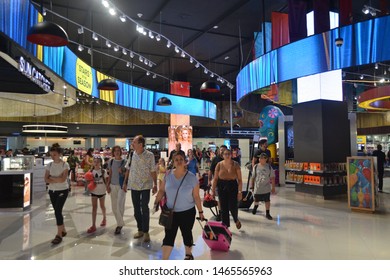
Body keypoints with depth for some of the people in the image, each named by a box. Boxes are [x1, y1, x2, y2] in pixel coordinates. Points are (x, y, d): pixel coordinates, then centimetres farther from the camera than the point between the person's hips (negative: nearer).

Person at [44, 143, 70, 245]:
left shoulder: (65, 165, -10)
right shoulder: (49, 165, 4)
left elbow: (63, 179, -19)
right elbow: (46, 179, -4)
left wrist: (51, 177, -9)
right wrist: (57, 179, -18)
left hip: (62, 191, -5)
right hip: (52, 191, 5)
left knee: (57, 211, -10)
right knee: (57, 211, 10)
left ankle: (59, 235, -3)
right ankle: (63, 230, 25)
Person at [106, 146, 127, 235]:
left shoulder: (124, 161, -6)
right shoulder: (111, 161, 5)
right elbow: (110, 174, 9)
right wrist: (108, 185, 5)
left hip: (121, 185, -4)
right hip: (113, 185, 4)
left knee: (120, 204, -13)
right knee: (114, 206, 7)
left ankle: (120, 224, 3)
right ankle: (120, 223, 22)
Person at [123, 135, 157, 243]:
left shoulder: (149, 155, -10)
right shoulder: (131, 154, 0)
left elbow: (153, 171, -6)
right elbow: (128, 169, 9)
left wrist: (155, 185, -7)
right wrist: (125, 182, 9)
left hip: (145, 185, -4)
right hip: (134, 185, 4)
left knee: (145, 209, -2)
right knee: (136, 209, 11)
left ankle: (146, 232, 10)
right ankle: (140, 229, 26)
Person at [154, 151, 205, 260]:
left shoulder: (192, 177, -11)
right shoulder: (168, 175, -5)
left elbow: (196, 197, -6)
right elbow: (161, 190, 3)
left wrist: (200, 211, -3)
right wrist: (156, 202, -7)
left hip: (187, 212, -1)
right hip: (170, 212, 1)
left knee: (186, 234, 15)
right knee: (169, 236, 0)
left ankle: (188, 254, 41)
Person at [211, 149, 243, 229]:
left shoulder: (235, 164, -6)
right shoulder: (219, 164, -3)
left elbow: (239, 179, -5)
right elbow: (215, 178, 1)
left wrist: (240, 191, -11)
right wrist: (213, 190, 0)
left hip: (233, 187, -1)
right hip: (222, 187, 2)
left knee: (233, 207, -4)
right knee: (224, 208, 8)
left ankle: (236, 220, 31)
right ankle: (225, 226, 26)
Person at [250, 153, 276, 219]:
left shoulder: (269, 167, -7)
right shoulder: (256, 166, -7)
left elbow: (272, 178, -1)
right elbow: (253, 177, 1)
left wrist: (273, 187, 0)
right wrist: (252, 186, 3)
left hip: (266, 188, 0)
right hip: (257, 188, 1)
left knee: (267, 201, 6)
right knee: (256, 200, 16)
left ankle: (267, 213, 23)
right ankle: (255, 206, 49)